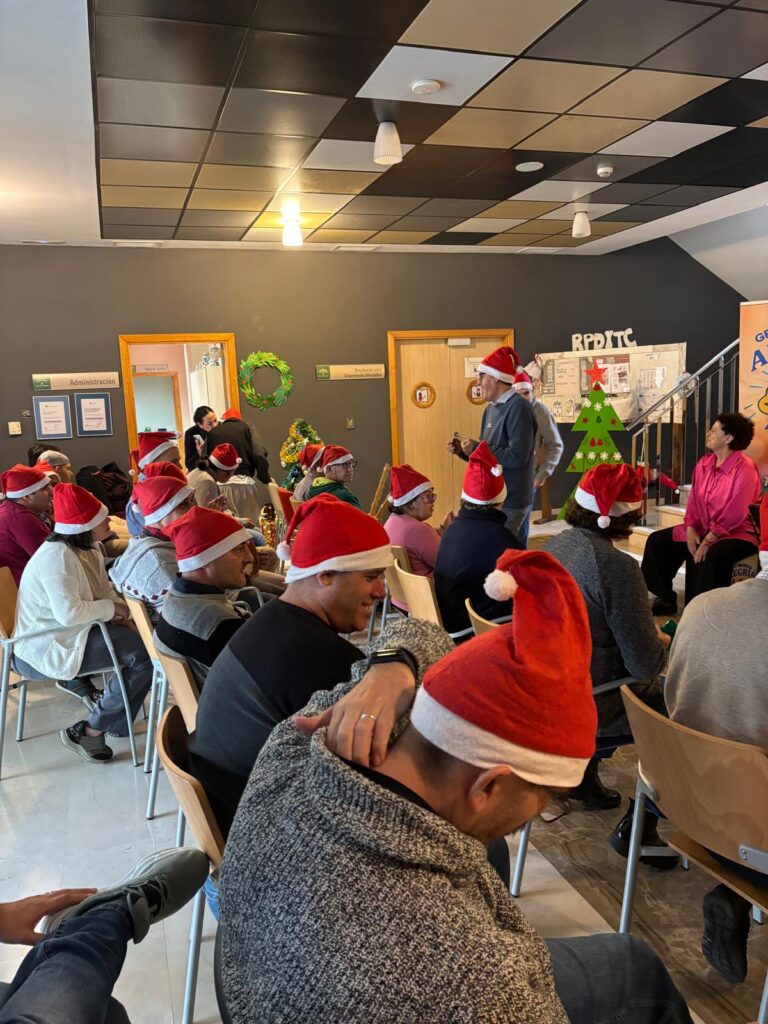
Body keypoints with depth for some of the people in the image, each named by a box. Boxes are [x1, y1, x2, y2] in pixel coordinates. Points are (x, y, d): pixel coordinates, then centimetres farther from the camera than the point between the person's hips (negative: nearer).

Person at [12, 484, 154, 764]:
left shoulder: (88, 547, 5)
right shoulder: (58, 557, -25)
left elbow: (104, 589, 9)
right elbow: (69, 613, -32)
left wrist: (120, 608, -10)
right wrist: (111, 608, -18)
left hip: (70, 631, 10)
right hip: (44, 649, -10)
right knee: (145, 654, -20)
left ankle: (77, 681, 14)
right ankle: (89, 731, -8)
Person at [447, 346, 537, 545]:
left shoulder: (518, 407, -17)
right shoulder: (491, 408, 12)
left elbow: (517, 456, -27)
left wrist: (475, 448, -21)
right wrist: (463, 450, 2)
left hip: (510, 500, -9)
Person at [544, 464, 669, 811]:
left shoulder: (554, 545, -3)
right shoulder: (617, 566, -27)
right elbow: (646, 665, -23)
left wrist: (649, 635, 14)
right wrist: (663, 642, -1)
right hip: (596, 704, -7)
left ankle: (582, 775, 32)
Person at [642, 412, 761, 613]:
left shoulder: (745, 468, -17)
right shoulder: (704, 463, 6)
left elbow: (735, 514, -22)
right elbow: (694, 500, 8)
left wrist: (708, 541, -24)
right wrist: (691, 530, -8)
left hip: (737, 532, -8)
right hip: (702, 528, 8)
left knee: (714, 555, -40)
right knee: (657, 541, -2)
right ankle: (665, 599, 7)